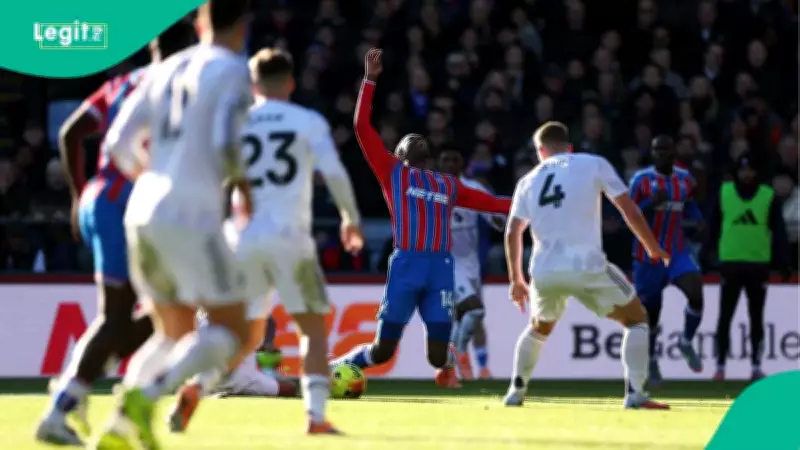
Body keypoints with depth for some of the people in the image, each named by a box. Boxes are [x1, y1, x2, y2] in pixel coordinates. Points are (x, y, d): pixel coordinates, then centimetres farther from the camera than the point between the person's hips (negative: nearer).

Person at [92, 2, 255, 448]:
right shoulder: (232, 70, -3)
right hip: (190, 215, -7)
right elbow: (225, 144, -16)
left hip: (143, 212, 7)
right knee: (231, 330, 0)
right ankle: (145, 397, -21)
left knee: (173, 334, 19)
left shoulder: (167, 70, 15)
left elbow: (119, 142, 12)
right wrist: (243, 186, 3)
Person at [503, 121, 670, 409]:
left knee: (539, 328, 33)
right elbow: (629, 210, 3)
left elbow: (512, 233, 12)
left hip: (544, 273, 4)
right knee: (637, 319, 11)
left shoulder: (528, 181, 16)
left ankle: (515, 392, 29)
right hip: (587, 267, -4)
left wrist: (516, 279, 21)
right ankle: (635, 394, -4)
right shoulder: (593, 164, 7)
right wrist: (654, 250, 13)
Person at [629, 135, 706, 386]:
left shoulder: (685, 179, 3)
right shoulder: (641, 180, -11)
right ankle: (651, 359, 32)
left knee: (696, 295, -22)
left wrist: (699, 220, 0)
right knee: (650, 312, 7)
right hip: (648, 255, -2)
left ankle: (686, 343, 3)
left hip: (678, 252, 3)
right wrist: (652, 204, -29)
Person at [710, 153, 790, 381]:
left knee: (756, 318, 8)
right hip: (730, 263, 0)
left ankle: (756, 366, 15)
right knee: (725, 317, 1)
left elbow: (778, 232, 0)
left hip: (758, 265, 0)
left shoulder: (769, 197, -1)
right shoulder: (723, 193, -1)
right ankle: (720, 366, 7)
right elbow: (713, 226, 4)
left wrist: (784, 263, -4)